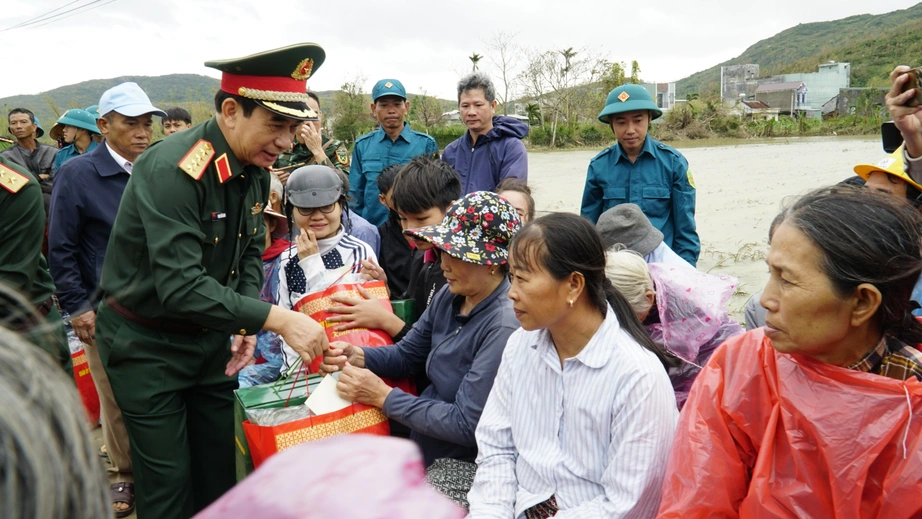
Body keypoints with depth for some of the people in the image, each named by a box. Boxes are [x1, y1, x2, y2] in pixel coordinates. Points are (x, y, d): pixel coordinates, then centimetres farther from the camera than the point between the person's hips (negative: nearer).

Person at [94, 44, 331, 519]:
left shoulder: (255, 168, -3)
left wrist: (245, 323, -6)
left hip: (209, 337, 7)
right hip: (146, 342, -6)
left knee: (220, 472, 14)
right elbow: (180, 286, -34)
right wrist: (275, 319, -35)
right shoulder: (171, 169, -27)